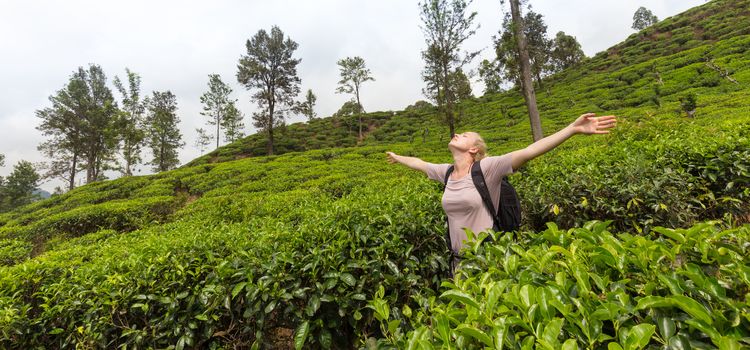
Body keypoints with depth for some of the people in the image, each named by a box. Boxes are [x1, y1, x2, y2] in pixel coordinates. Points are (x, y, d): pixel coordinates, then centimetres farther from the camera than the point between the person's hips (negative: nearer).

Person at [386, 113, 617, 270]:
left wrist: (573, 129, -31)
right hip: (459, 259, 5)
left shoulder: (486, 168, -13)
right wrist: (397, 157, 34)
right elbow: (419, 163, 19)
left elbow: (528, 152, -23)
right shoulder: (446, 172, 3)